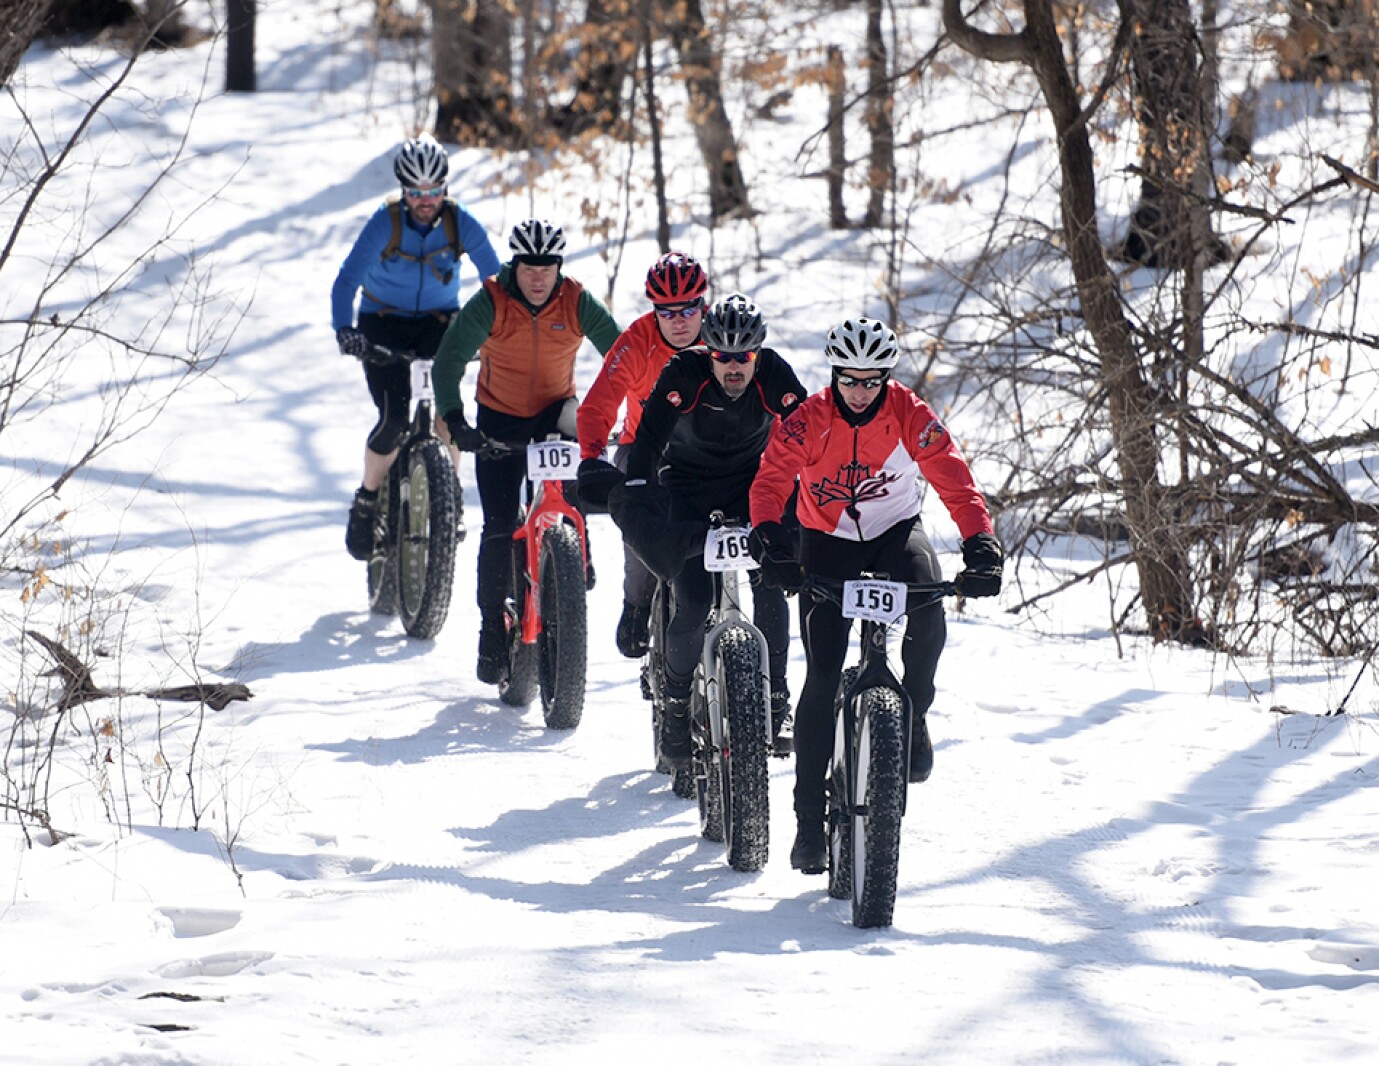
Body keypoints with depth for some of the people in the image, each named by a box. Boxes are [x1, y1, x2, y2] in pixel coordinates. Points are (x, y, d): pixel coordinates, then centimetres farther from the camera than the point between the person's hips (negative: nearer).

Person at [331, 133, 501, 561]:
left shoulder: (461, 223, -15)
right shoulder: (385, 222, -20)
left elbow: (494, 278, -11)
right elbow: (347, 280, -24)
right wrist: (344, 330, -39)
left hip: (439, 321, 1)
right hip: (384, 321, -1)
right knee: (394, 418, -17)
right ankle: (368, 500, 5)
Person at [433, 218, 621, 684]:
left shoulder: (577, 304, -14)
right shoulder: (490, 303, -19)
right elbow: (450, 360, -23)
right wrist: (454, 419, -36)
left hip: (556, 410, 1)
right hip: (500, 418, -1)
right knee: (499, 529, -6)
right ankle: (492, 633, 3)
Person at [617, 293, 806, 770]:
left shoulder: (773, 374, -20)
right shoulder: (683, 373, -25)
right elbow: (650, 437, -28)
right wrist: (636, 496, -39)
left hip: (750, 484, 2)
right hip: (690, 488, -2)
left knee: (770, 583, -17)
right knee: (692, 601, -15)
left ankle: (774, 695, 0)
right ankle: (676, 704, 7)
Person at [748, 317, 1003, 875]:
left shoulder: (910, 416, -16)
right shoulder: (809, 420, -17)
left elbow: (954, 480, -22)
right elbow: (770, 482, -24)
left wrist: (981, 546, -36)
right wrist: (770, 541, -44)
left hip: (895, 530, 0)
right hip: (828, 540, 0)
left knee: (928, 613, -33)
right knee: (822, 677, -10)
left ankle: (913, 718, -4)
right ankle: (809, 818, -3)